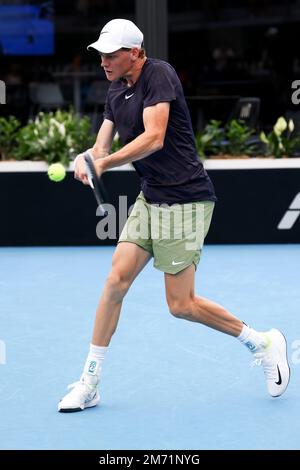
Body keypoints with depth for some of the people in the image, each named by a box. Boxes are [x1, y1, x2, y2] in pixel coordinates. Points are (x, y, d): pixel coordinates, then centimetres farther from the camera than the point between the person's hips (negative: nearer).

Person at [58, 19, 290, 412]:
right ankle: (89, 383, 4)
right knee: (116, 279, -3)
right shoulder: (116, 92, 12)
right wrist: (84, 158, -13)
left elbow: (154, 138, -25)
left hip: (184, 202, -8)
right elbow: (102, 148, 10)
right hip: (150, 199, 8)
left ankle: (263, 343, 14)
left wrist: (104, 163, -25)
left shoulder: (159, 74, -15)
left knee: (181, 305, -5)